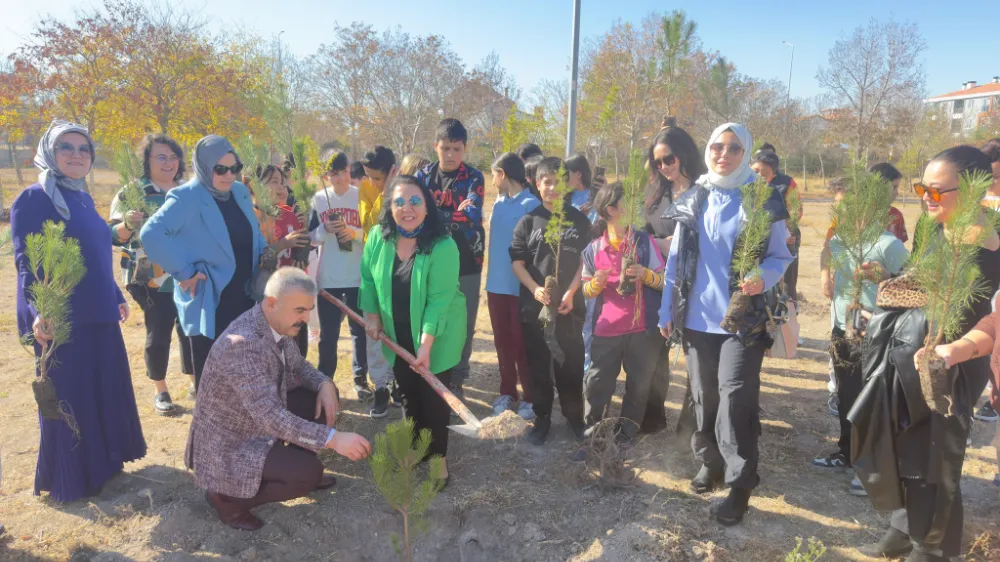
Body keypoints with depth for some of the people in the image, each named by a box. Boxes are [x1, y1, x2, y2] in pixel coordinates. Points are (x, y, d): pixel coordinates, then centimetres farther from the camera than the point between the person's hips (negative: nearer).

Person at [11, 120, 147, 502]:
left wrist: (116, 297, 25)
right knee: (68, 399, 3)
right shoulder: (34, 200, -11)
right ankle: (68, 480, 19)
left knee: (105, 392, 16)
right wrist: (38, 313, -31)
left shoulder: (83, 199, 12)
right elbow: (26, 263, -18)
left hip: (98, 315, 8)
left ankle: (100, 464, 33)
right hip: (62, 320, -8)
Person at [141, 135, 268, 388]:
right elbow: (151, 234, -24)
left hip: (245, 298, 7)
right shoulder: (188, 197, -14)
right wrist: (185, 271, -22)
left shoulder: (240, 192, 9)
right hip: (210, 302, -7)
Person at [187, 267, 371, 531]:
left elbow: (298, 366, 11)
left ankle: (294, 464, 20)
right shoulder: (241, 344, -34)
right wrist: (333, 438, -40)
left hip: (261, 419, 9)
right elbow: (270, 416, -38)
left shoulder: (279, 326, -6)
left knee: (324, 396, 1)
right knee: (309, 472, -22)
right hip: (228, 442, -9)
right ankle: (226, 497, -1)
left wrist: (325, 384, -10)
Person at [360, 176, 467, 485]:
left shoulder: (443, 246, -23)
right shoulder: (378, 237, -9)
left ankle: (438, 457, 25)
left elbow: (439, 300, -25)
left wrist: (426, 345, -28)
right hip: (397, 336, 5)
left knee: (433, 396, 5)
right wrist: (372, 315, -4)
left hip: (436, 338, -4)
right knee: (408, 393, 18)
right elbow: (368, 278, 4)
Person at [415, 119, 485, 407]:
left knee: (463, 325, 6)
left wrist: (437, 215, -18)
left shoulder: (474, 178, -2)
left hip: (466, 262, -1)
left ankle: (456, 380, 21)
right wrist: (455, 215, -17)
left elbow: (471, 216, -18)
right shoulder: (424, 175, 4)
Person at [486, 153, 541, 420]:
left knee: (522, 344, 2)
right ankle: (507, 393, 26)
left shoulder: (531, 204, -12)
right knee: (503, 342, 13)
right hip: (497, 286, 7)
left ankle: (530, 398, 15)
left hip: (521, 287, -6)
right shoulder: (499, 203, 10)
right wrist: (489, 282, 14)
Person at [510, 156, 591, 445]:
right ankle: (542, 418, 20)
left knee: (571, 364, 4)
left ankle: (575, 416, 20)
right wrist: (535, 289, -14)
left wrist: (571, 293, -8)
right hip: (534, 305, 0)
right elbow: (517, 261, 0)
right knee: (538, 364, 8)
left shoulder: (579, 220, 4)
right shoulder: (529, 221, 3)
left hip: (570, 305, 0)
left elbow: (586, 261, 3)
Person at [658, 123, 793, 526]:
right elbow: (676, 259, 7)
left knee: (735, 401, -5)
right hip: (697, 318, 4)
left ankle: (740, 483, 8)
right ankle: (710, 460, 34)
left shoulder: (764, 201, -4)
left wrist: (763, 278, -24)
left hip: (743, 320, -4)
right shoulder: (692, 200, 6)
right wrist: (667, 310, 6)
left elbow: (780, 256, -2)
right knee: (704, 396, 15)